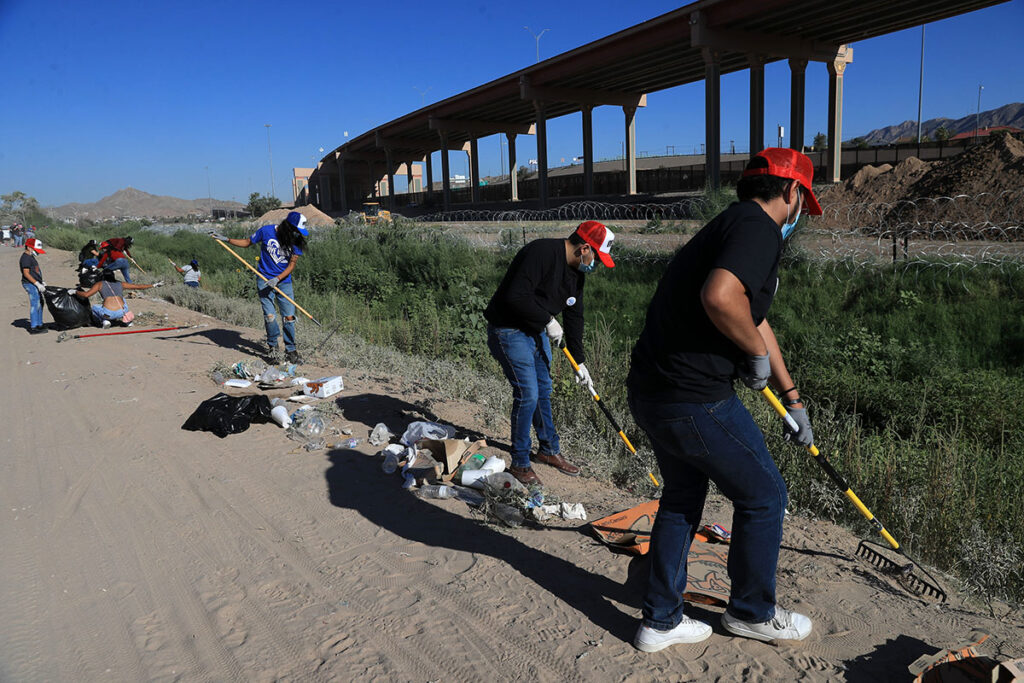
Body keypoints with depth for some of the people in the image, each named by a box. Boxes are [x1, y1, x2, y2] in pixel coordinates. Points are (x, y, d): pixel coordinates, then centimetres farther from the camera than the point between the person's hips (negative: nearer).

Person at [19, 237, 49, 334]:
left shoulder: (31, 257, 19)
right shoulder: (25, 258, -12)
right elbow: (26, 273, -18)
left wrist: (42, 282, 19)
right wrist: (37, 284, -22)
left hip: (35, 284, 10)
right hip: (30, 284, -10)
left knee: (40, 304, 13)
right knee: (35, 305, -10)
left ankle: (39, 324, 21)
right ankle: (33, 327, -8)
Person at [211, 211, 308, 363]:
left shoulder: (296, 241, -3)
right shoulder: (266, 231, -7)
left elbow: (292, 264, -4)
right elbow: (247, 242, 8)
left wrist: (277, 279, -16)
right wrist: (226, 239, 0)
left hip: (284, 282, 2)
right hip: (265, 281, -2)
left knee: (289, 317, -3)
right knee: (269, 316, -10)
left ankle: (290, 351, 11)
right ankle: (272, 345, 16)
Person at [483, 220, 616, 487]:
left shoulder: (577, 273, 5)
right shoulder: (542, 253, -25)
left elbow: (574, 317, 12)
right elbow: (515, 297, -33)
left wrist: (579, 361, 12)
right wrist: (548, 320, -22)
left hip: (537, 332, 9)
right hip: (508, 331, -9)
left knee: (544, 391, 16)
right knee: (527, 394, -10)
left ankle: (549, 449, 34)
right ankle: (520, 463, 6)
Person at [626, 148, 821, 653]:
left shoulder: (731, 225, 20)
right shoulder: (759, 227, -11)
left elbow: (756, 321, 29)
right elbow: (720, 296, -32)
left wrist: (793, 400, 37)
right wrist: (757, 352, -11)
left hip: (650, 390, 10)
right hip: (694, 399, -10)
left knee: (682, 496, 24)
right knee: (763, 496, 12)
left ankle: (661, 621, 35)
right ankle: (752, 613, 32)